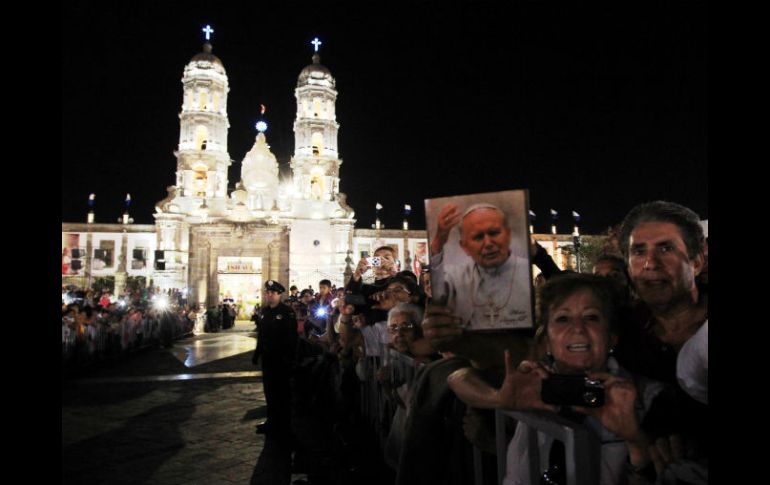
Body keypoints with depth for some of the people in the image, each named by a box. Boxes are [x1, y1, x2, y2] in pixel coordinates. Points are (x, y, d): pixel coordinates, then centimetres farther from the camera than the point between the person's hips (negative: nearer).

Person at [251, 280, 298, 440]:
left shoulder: (287, 312, -13)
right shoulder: (264, 311, 8)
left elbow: (292, 336, -17)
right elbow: (260, 334, 12)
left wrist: (289, 357, -20)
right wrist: (257, 353, 11)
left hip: (282, 359, -7)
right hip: (268, 358, 7)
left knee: (283, 392, 4)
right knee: (269, 391, 16)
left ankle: (284, 427, 16)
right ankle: (272, 422, 30)